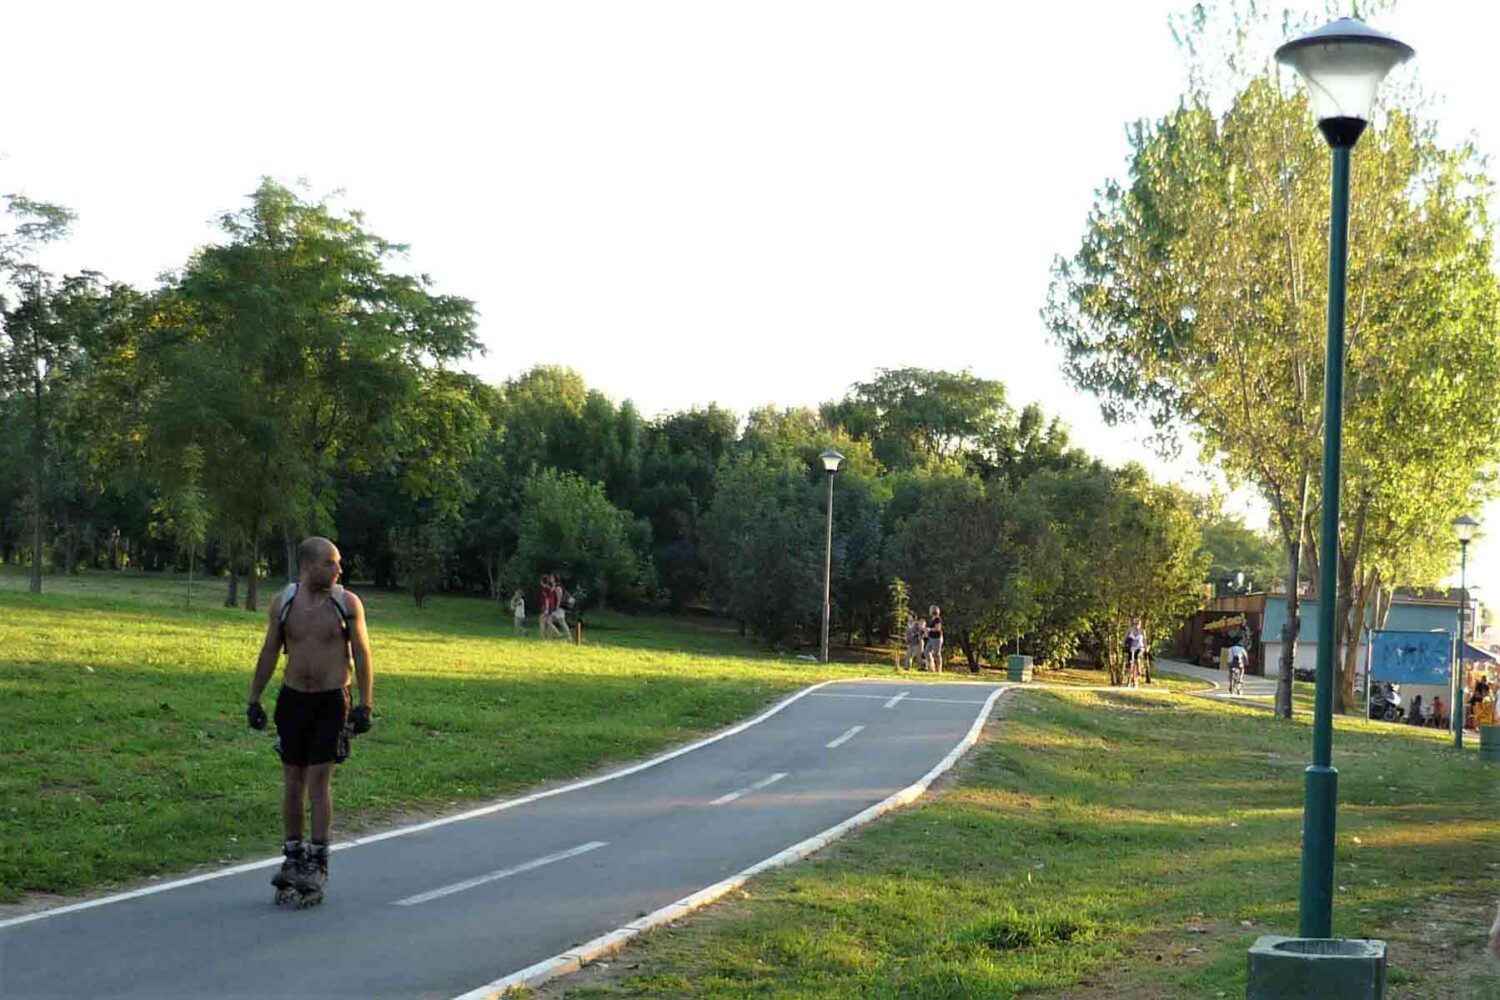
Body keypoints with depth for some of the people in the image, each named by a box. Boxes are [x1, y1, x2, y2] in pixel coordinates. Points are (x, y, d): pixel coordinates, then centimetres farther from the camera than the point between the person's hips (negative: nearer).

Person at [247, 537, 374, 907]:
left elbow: (362, 655, -2)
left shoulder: (347, 603, -5)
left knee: (318, 781, -7)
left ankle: (317, 866, -1)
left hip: (332, 701, -3)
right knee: (292, 782, 7)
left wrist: (365, 705, -7)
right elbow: (269, 653, 9)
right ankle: (292, 858, 19)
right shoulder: (283, 602, 1)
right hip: (293, 699, 3)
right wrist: (254, 700, 7)